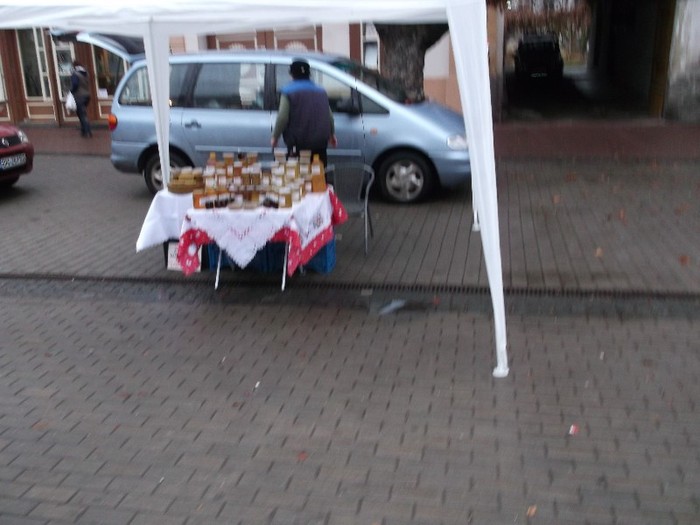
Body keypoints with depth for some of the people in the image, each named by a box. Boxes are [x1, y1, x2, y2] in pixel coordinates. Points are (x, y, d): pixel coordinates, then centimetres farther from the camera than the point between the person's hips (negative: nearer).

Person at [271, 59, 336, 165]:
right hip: (319, 144, 5)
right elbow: (329, 116, 14)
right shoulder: (321, 91, 12)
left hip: (297, 144, -4)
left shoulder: (288, 91, -4)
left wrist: (275, 136, 1)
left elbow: (282, 117, -12)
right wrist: (332, 134, 30)